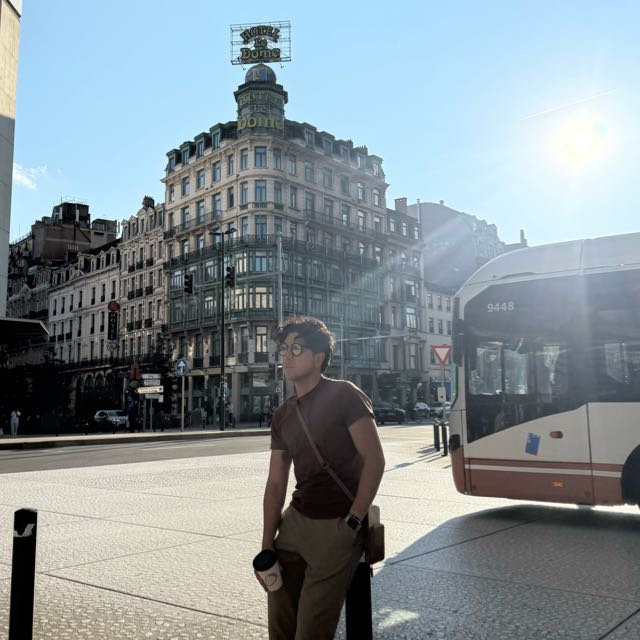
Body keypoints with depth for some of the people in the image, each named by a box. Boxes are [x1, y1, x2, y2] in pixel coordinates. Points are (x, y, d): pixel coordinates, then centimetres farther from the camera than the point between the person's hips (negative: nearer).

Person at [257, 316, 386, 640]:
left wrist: (352, 522, -15)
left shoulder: (344, 396, -10)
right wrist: (267, 546, 4)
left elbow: (374, 460, -14)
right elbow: (276, 484, 9)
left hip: (335, 527, -6)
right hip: (295, 521, 6)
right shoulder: (283, 416, 10)